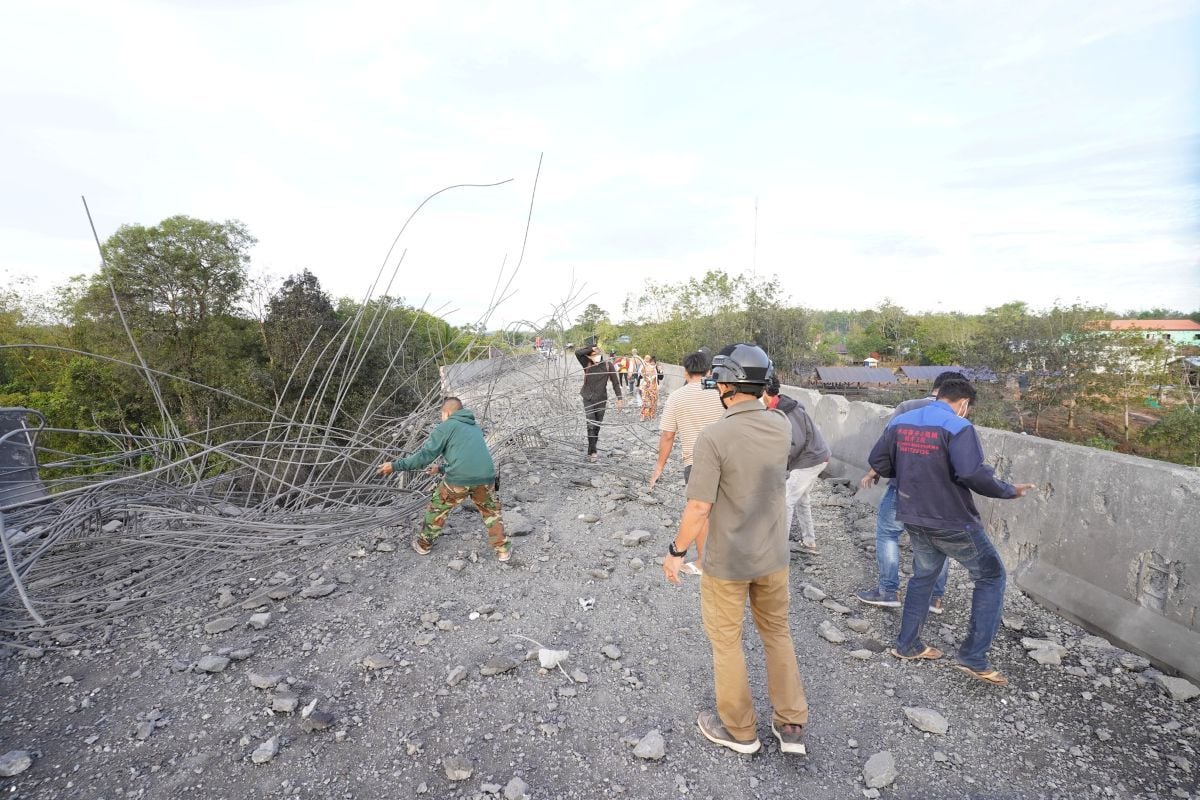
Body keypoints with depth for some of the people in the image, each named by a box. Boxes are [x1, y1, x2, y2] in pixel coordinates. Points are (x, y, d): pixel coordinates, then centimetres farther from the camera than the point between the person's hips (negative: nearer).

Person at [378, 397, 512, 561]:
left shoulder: (446, 427, 9)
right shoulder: (475, 428, 28)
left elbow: (425, 455, 0)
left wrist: (396, 465, 6)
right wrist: (441, 469, 45)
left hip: (458, 480, -4)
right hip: (485, 477, 4)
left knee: (437, 509, 22)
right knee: (491, 512, 27)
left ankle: (424, 544, 38)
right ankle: (503, 549, 28)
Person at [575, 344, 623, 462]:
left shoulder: (608, 365, -3)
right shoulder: (587, 364, -3)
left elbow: (615, 382, -2)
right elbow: (577, 353, -16)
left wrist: (619, 398, -6)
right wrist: (590, 348, -13)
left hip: (601, 399, 1)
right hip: (588, 399, -1)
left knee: (597, 426, 11)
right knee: (591, 425, -8)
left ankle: (592, 451, 24)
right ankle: (592, 452, -4)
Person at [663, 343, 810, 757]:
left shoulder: (714, 436, -26)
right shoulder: (782, 427, -6)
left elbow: (699, 509, -23)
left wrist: (676, 551, -8)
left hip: (727, 562, -5)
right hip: (773, 555, 6)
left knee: (726, 641, 16)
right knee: (778, 633, 24)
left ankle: (739, 729, 34)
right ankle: (792, 724, 36)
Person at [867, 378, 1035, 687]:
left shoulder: (900, 422, 1)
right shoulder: (958, 427, -17)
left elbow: (877, 462, 5)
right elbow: (973, 474, -27)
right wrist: (1009, 490, -11)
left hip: (914, 519, 6)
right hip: (952, 522, -6)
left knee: (923, 575, 23)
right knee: (991, 576, 14)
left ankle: (907, 644, 30)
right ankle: (974, 657, 14)